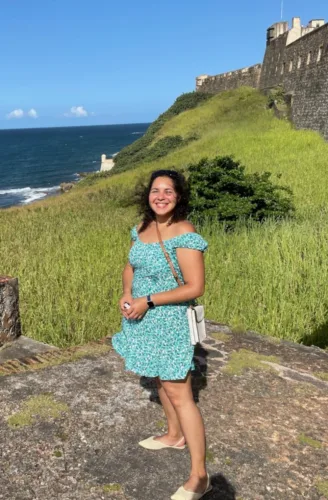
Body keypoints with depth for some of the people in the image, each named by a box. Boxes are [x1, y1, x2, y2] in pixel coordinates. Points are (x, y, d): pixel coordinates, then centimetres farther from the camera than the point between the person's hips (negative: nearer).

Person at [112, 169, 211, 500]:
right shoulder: (142, 228, 3)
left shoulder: (184, 235, -21)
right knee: (160, 380, 23)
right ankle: (175, 435, 47)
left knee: (179, 394, -4)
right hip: (144, 320, 8)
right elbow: (131, 266, 14)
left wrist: (148, 301, -22)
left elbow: (195, 288, -23)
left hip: (170, 323, -8)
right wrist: (127, 294, -6)